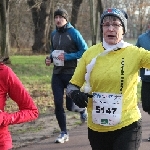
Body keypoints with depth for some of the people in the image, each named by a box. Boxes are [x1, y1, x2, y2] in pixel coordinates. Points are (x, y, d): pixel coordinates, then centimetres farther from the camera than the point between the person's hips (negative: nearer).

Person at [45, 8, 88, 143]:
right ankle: (64, 133, 13)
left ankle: (82, 109, 33)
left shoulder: (73, 32, -9)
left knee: (70, 105, -3)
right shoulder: (53, 34, 9)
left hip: (71, 73, -5)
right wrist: (50, 58, 3)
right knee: (58, 104, 0)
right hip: (57, 74, 5)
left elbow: (85, 51, -11)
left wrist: (68, 56, -19)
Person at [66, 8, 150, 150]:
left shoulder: (134, 53, -7)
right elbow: (72, 85, 4)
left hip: (127, 126, -3)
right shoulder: (90, 53, -1)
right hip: (96, 128, 3)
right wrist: (75, 94, -15)